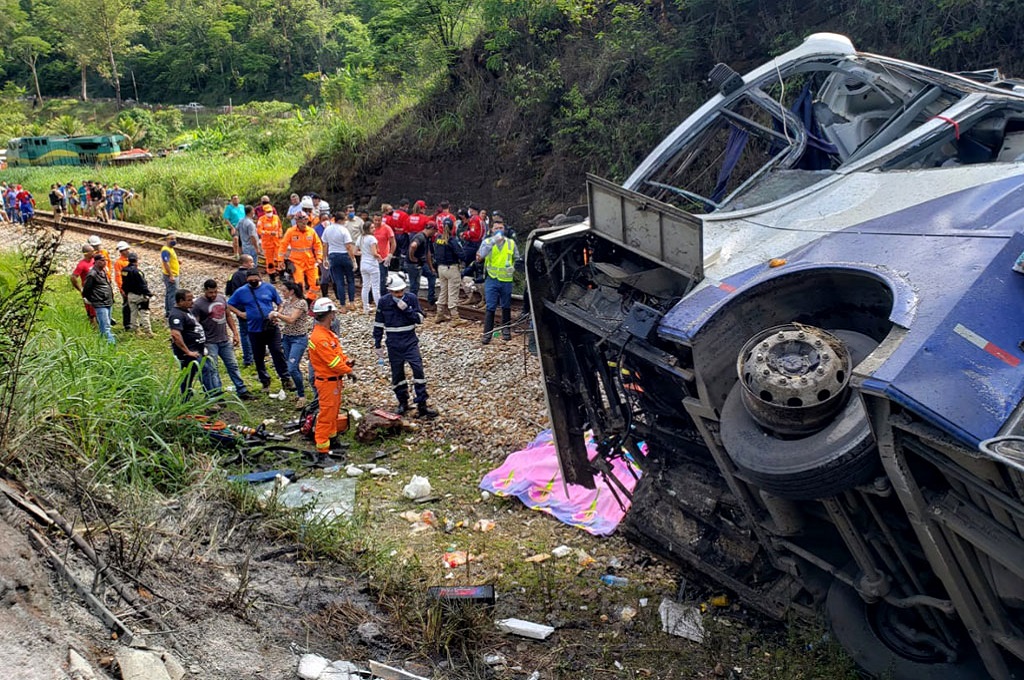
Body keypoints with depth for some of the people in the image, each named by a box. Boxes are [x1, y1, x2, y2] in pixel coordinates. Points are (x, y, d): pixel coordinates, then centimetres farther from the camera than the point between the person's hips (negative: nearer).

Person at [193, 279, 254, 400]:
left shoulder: (222, 298, 7)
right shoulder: (198, 305, -11)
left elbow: (228, 316, 16)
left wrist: (235, 333, 11)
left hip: (225, 341, 6)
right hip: (210, 343, -6)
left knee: (233, 366, 12)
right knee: (213, 370, -2)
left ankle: (242, 392, 19)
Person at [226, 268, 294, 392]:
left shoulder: (269, 288, 1)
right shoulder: (241, 292, 0)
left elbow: (279, 304, 10)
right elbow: (229, 305, 10)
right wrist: (240, 313, -3)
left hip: (272, 328, -1)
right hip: (254, 330, 1)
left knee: (278, 353, -5)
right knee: (258, 357, 9)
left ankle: (285, 380, 2)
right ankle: (265, 381, 23)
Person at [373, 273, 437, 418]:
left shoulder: (411, 298, -5)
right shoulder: (383, 302, -5)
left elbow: (420, 319, -6)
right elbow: (378, 324, 4)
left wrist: (406, 309, -20)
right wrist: (377, 345, 5)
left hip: (410, 341, -1)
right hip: (394, 344, 1)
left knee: (418, 368, -12)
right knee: (397, 373, 8)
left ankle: (422, 405, -7)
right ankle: (403, 402, 26)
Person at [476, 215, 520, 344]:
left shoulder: (511, 243, 5)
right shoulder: (487, 242, -2)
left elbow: (517, 259, 15)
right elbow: (481, 255, -20)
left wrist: (512, 267, -7)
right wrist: (494, 240, -29)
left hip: (506, 280, 2)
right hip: (492, 279, -2)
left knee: (506, 307, 14)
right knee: (490, 307, -6)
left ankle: (506, 330, 29)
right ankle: (487, 333, -2)